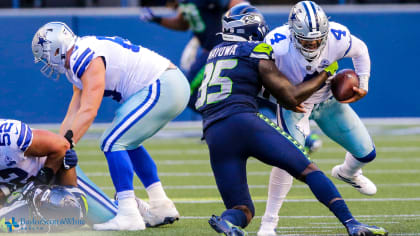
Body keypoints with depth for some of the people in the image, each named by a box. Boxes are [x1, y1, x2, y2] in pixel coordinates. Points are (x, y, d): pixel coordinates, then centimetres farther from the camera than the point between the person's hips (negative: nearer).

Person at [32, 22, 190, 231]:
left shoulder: (87, 60, -15)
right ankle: (162, 207, 26)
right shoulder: (79, 61, 17)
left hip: (163, 88, -11)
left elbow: (88, 112, -22)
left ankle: (129, 216, -16)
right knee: (127, 142, 22)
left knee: (112, 142, -11)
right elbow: (72, 116, 17)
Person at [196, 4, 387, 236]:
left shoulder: (215, 53, 25)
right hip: (243, 121, -5)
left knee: (242, 209, 8)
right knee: (308, 170, 3)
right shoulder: (256, 54, 7)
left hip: (213, 135, 5)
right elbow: (291, 98, 7)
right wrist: (325, 74, 19)